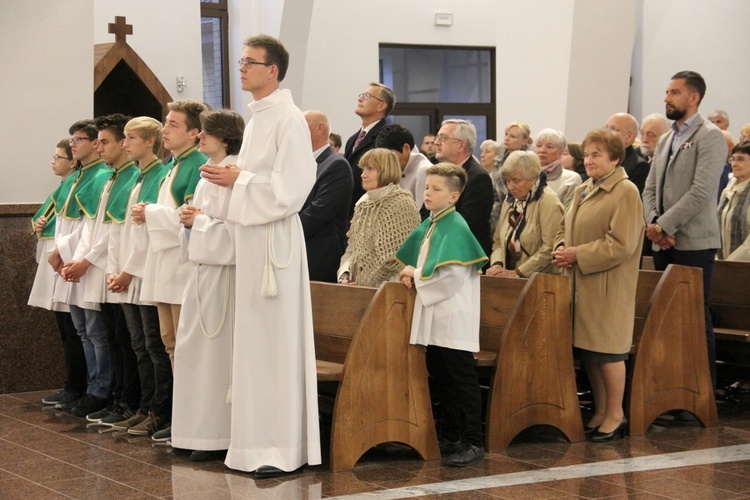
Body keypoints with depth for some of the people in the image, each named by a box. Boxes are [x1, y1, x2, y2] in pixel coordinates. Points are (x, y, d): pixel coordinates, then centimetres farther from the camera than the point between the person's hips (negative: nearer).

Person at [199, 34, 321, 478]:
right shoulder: (257, 117, 15)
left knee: (277, 339, -5)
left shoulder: (289, 119, -13)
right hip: (251, 235, 9)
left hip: (275, 238, -9)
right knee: (254, 338, 11)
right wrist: (231, 176, 6)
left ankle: (285, 446, 0)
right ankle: (260, 434, 17)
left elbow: (290, 187, -19)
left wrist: (238, 179, -12)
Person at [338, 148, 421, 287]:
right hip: (358, 285, 7)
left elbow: (399, 256, -13)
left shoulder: (402, 204, -8)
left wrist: (367, 280, -12)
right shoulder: (363, 204, 15)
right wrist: (344, 275, 0)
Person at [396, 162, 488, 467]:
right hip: (434, 317, 9)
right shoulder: (428, 226, 12)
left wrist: (417, 275, -10)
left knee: (462, 381, -4)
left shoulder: (456, 227, -13)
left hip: (454, 318, -9)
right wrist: (411, 275, 2)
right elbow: (419, 262, 24)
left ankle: (473, 442, 1)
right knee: (441, 378, 14)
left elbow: (453, 274, -21)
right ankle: (451, 437, 23)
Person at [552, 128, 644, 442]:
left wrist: (577, 255, -16)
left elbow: (621, 244, -18)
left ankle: (615, 415, 9)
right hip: (581, 283, 8)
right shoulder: (583, 192, 15)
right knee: (586, 350, 11)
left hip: (608, 286, -8)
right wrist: (561, 248, 0)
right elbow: (565, 228, 23)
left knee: (606, 350, -2)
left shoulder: (626, 193, -11)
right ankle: (600, 411, 22)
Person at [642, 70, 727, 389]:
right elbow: (651, 188, 16)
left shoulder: (709, 137, -7)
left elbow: (701, 192, -16)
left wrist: (663, 226, -16)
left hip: (693, 242, -7)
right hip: (663, 242, 7)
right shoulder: (666, 139, 18)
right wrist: (651, 224, -3)